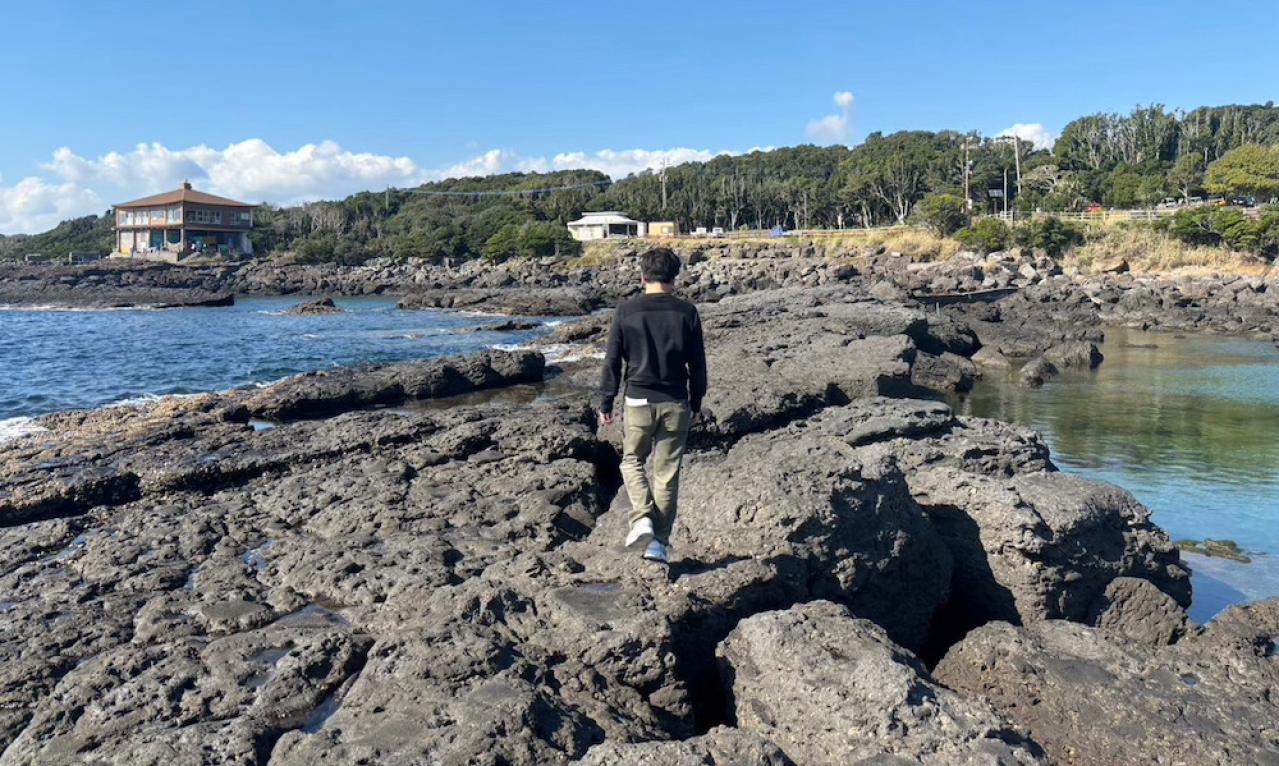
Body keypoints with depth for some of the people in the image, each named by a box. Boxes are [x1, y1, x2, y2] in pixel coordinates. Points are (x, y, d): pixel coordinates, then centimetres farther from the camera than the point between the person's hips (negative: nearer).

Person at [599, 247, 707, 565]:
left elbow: (612, 361, -2)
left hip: (638, 401, -1)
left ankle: (642, 518, -1)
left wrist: (605, 403, 7)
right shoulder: (687, 312, -2)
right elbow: (697, 364, 4)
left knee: (632, 460, 20)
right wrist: (696, 402, 16)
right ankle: (660, 542, 13)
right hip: (675, 403, 1)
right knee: (667, 473, 9)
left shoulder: (626, 312, -5)